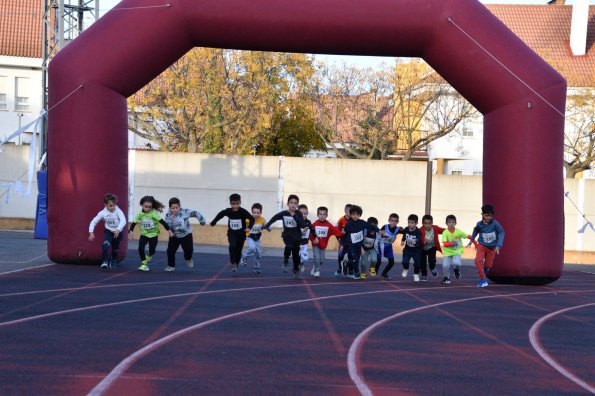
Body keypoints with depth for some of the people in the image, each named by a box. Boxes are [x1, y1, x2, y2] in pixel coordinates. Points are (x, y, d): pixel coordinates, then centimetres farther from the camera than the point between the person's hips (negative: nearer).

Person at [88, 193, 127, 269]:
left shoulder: (118, 211, -21)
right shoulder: (103, 213, -13)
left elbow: (123, 221, -34)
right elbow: (93, 222, -7)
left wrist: (118, 230, -48)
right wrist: (91, 233, -18)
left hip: (118, 232, 0)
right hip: (108, 231, 0)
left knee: (115, 248, 16)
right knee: (105, 245, -27)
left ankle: (113, 261, 43)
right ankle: (105, 261, -19)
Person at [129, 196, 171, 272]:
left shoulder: (153, 213, -19)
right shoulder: (140, 214, -9)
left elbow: (162, 222, -18)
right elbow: (134, 223, -2)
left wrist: (168, 230, -19)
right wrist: (131, 231, -15)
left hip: (153, 234, -2)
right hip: (144, 234, 2)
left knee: (152, 250, -7)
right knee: (140, 248, -12)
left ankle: (148, 256, 30)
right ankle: (144, 264, 5)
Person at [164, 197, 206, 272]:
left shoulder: (185, 212, -20)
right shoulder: (168, 215, -15)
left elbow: (195, 213, -11)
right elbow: (167, 226, -21)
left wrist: (202, 220, -7)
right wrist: (171, 219, -35)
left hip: (186, 235, -1)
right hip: (174, 236, 1)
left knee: (189, 249, 0)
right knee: (170, 251, -3)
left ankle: (188, 259, 36)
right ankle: (171, 266, 16)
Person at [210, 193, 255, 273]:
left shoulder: (243, 211, -18)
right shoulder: (228, 211, -9)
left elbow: (252, 219, -20)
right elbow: (220, 215, 9)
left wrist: (249, 227, -35)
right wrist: (213, 222, 10)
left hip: (241, 234, -1)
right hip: (231, 233, 1)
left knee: (238, 250, 8)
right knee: (232, 246, -24)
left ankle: (236, 264, 30)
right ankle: (232, 263, -12)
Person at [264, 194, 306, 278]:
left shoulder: (299, 214, -11)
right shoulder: (283, 213, -7)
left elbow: (303, 225, -23)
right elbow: (274, 218, 8)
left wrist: (294, 216, -27)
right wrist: (267, 226, 2)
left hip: (296, 236, 0)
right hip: (287, 235, 0)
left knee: (296, 254, 7)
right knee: (289, 246, -31)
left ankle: (296, 271, 29)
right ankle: (285, 261, -6)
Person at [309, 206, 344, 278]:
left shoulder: (329, 225, -8)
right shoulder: (315, 224, -13)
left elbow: (335, 231, -16)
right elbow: (311, 234, -10)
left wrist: (341, 233, -33)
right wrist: (313, 240, -26)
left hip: (323, 246, 3)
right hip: (316, 245, -3)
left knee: (321, 260, 11)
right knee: (317, 258, -14)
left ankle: (314, 268, 37)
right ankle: (317, 271, 6)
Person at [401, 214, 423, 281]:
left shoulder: (418, 232, -23)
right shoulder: (406, 230, -9)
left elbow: (419, 240, -36)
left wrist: (416, 242, -54)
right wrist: (402, 241, 0)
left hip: (416, 250, -2)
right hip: (408, 249, 2)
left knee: (417, 263, -1)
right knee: (405, 261, -10)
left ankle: (416, 274, 26)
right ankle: (406, 269, 25)